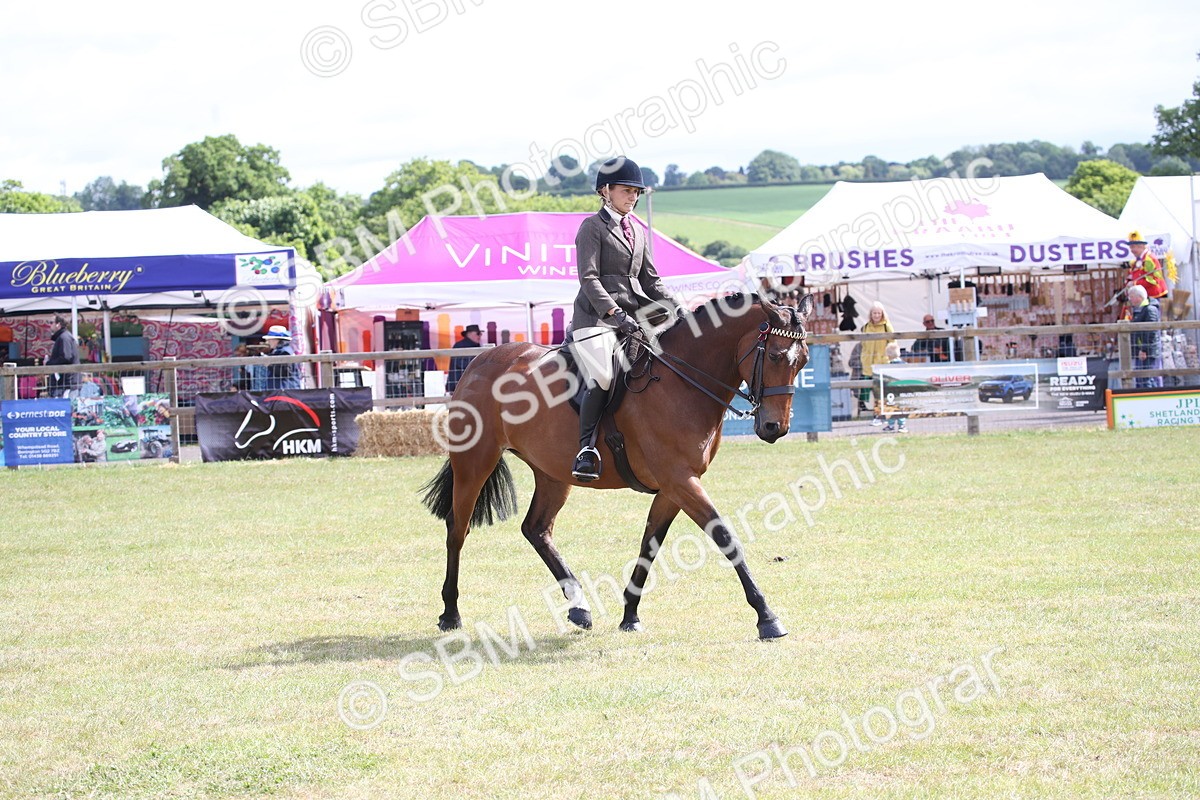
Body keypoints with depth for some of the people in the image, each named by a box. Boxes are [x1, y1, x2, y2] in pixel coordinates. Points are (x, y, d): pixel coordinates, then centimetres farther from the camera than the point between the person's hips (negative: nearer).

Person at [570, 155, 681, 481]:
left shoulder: (637, 230, 21)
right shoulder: (593, 226, -1)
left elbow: (649, 279, 21)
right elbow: (589, 278, -12)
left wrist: (677, 308, 5)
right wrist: (614, 313, -25)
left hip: (633, 314, 7)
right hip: (596, 317, -7)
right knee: (603, 376, -28)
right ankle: (586, 449, -22)